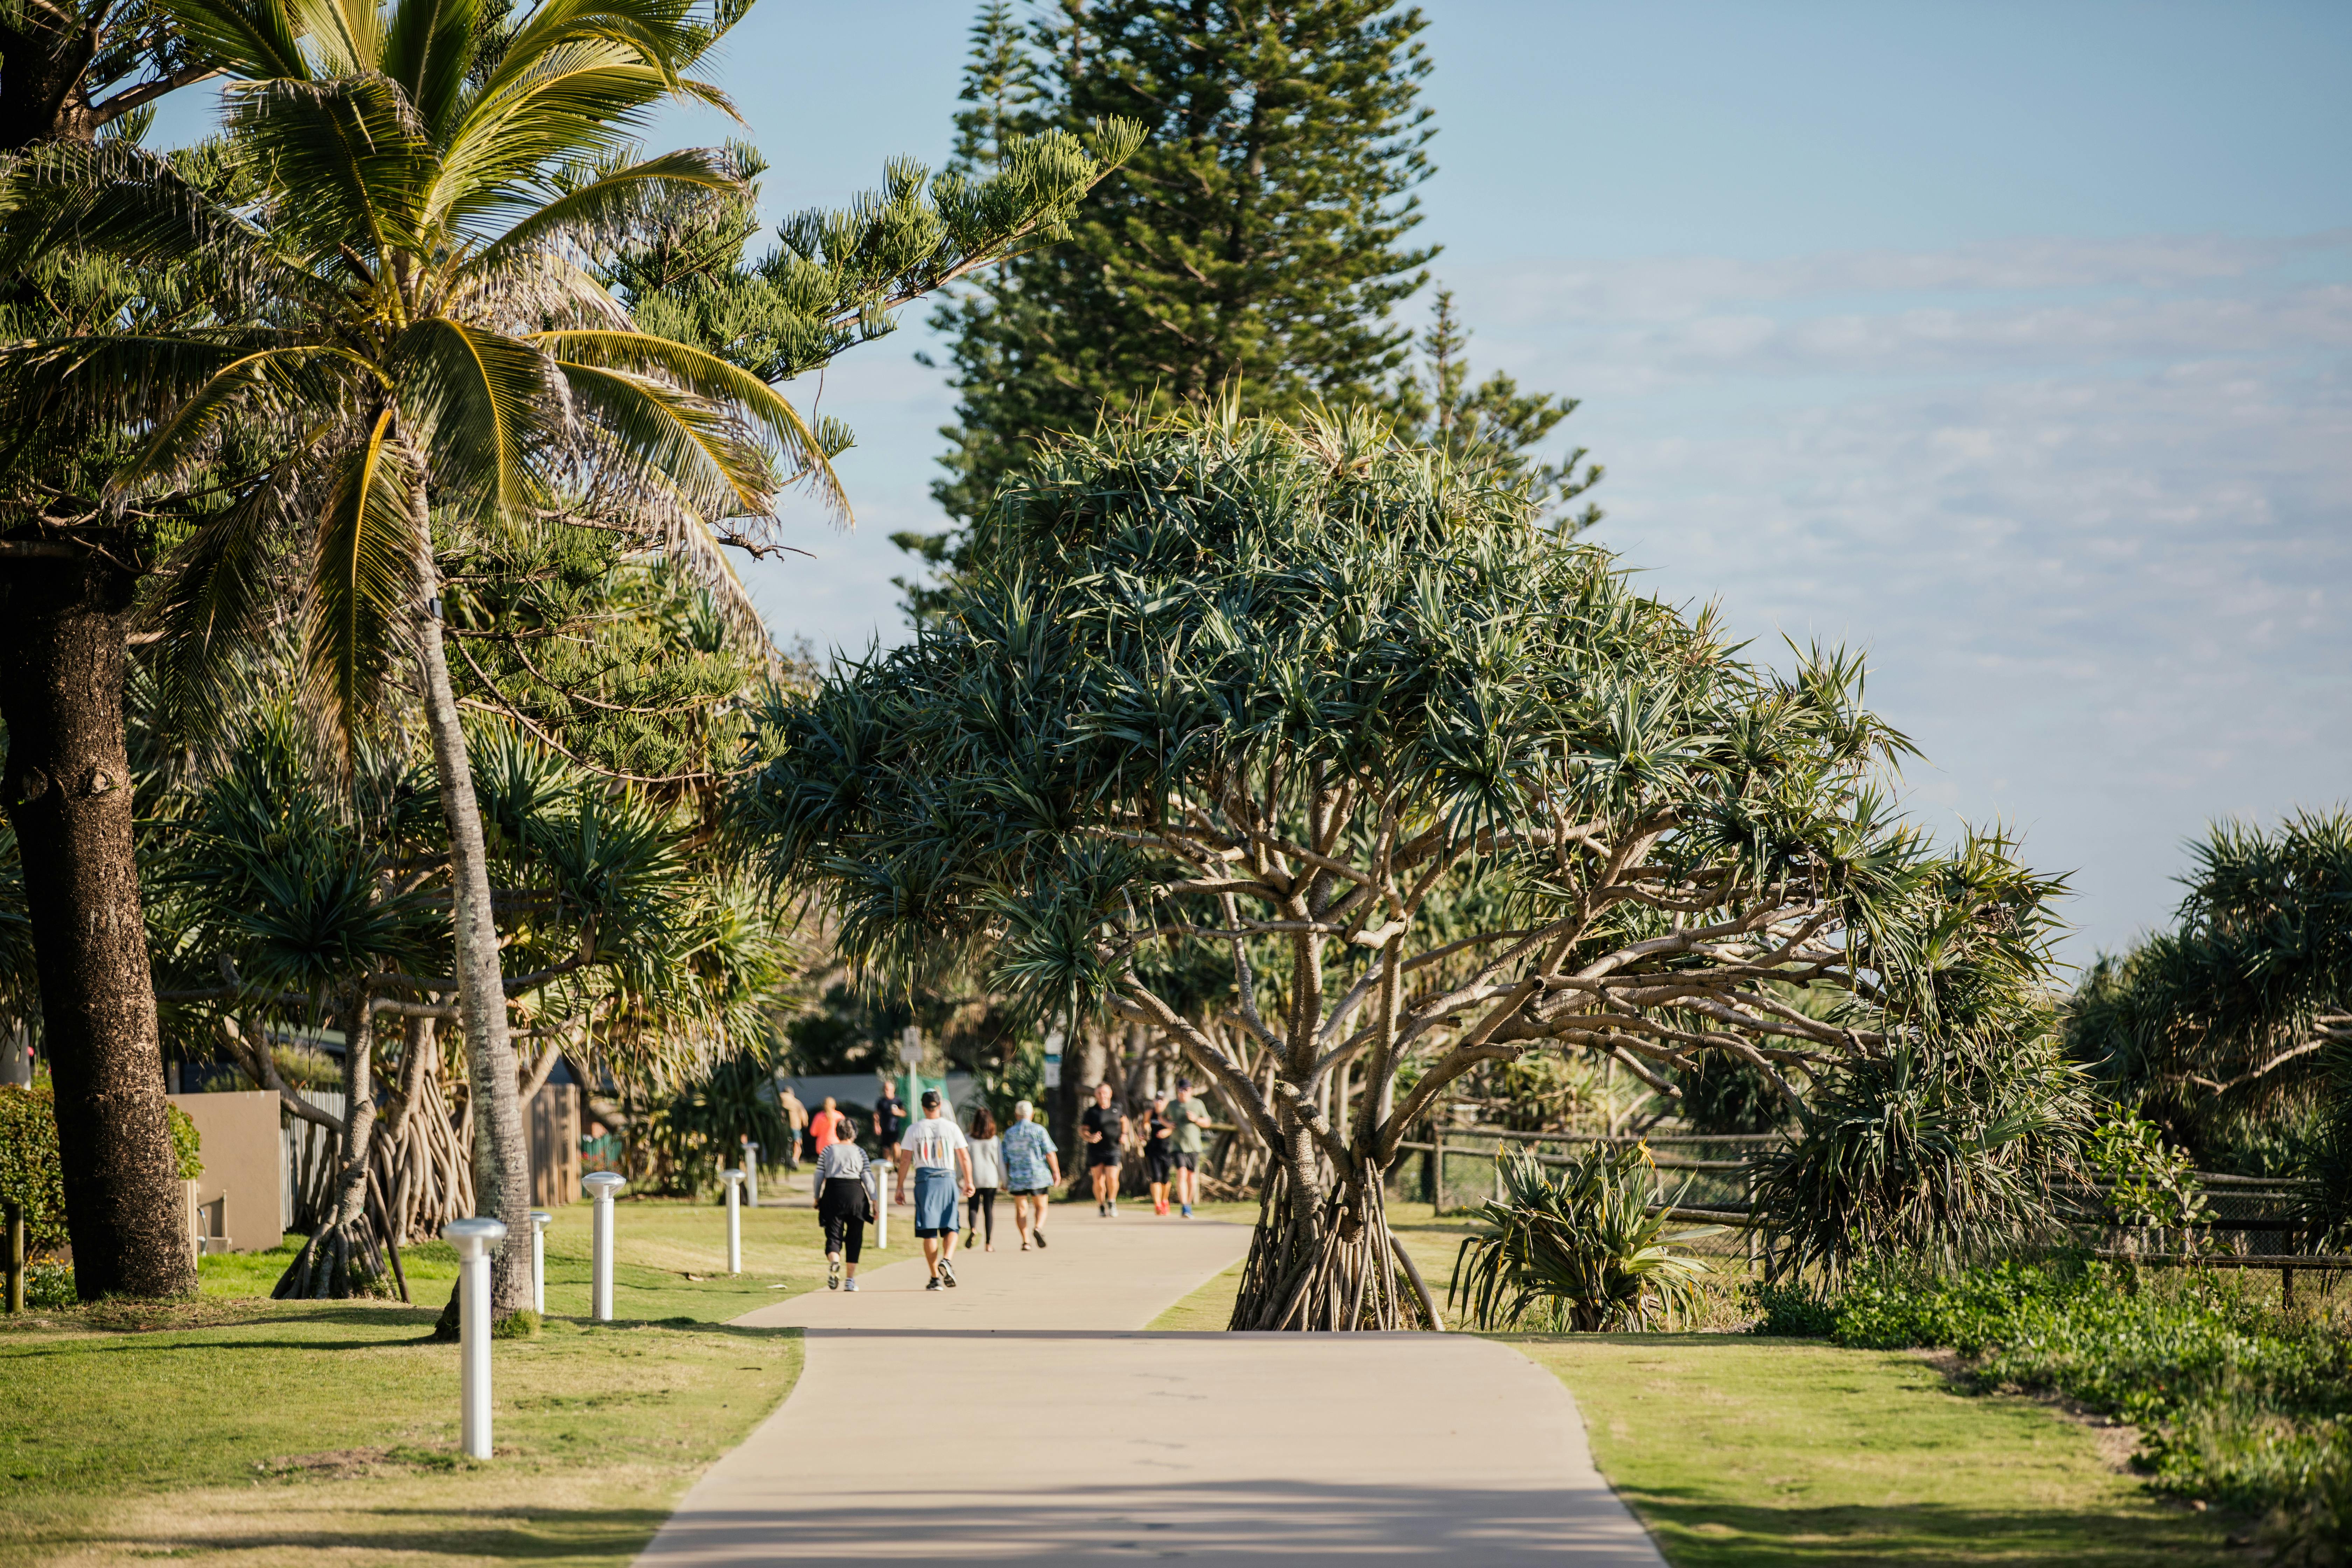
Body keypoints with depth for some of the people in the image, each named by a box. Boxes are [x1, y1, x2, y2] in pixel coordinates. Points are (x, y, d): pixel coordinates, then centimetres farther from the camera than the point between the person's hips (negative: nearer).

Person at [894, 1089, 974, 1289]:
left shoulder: (913, 1130, 1)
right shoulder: (952, 1128, 1)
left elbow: (905, 1161, 0)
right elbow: (965, 1158, 5)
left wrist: (900, 1188, 6)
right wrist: (969, 1182, 16)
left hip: (924, 1181, 0)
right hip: (948, 1180, 0)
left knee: (929, 1232, 4)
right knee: (950, 1228, 9)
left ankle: (936, 1278, 3)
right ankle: (947, 1260, -18)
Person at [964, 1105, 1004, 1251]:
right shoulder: (995, 1141, -3)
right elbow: (1000, 1162, 0)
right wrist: (1004, 1181, 10)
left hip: (974, 1179, 0)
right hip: (991, 1179, 0)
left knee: (973, 1208, 10)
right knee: (989, 1209, 6)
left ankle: (973, 1229, -21)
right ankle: (988, 1243, 3)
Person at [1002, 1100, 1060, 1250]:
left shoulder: (1009, 1133, 4)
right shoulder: (1039, 1130, -3)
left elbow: (1005, 1159, 7)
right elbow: (1050, 1153, -7)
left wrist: (1005, 1181, 13)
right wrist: (1056, 1172, -1)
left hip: (1017, 1177, 2)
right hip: (1038, 1175, -1)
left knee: (1021, 1210, 8)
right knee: (1041, 1207, 9)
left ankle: (1025, 1241, -2)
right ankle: (1038, 1228, -19)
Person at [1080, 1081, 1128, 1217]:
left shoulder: (1116, 1110, 6)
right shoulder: (1091, 1112, -3)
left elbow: (1124, 1120, 27)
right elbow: (1082, 1131, -2)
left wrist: (1124, 1134, 11)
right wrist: (1090, 1138, -22)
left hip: (1113, 1151, 1)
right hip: (1096, 1151, -1)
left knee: (1112, 1178, -13)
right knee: (1099, 1181, -1)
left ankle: (1112, 1203, 13)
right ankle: (1101, 1206, 21)